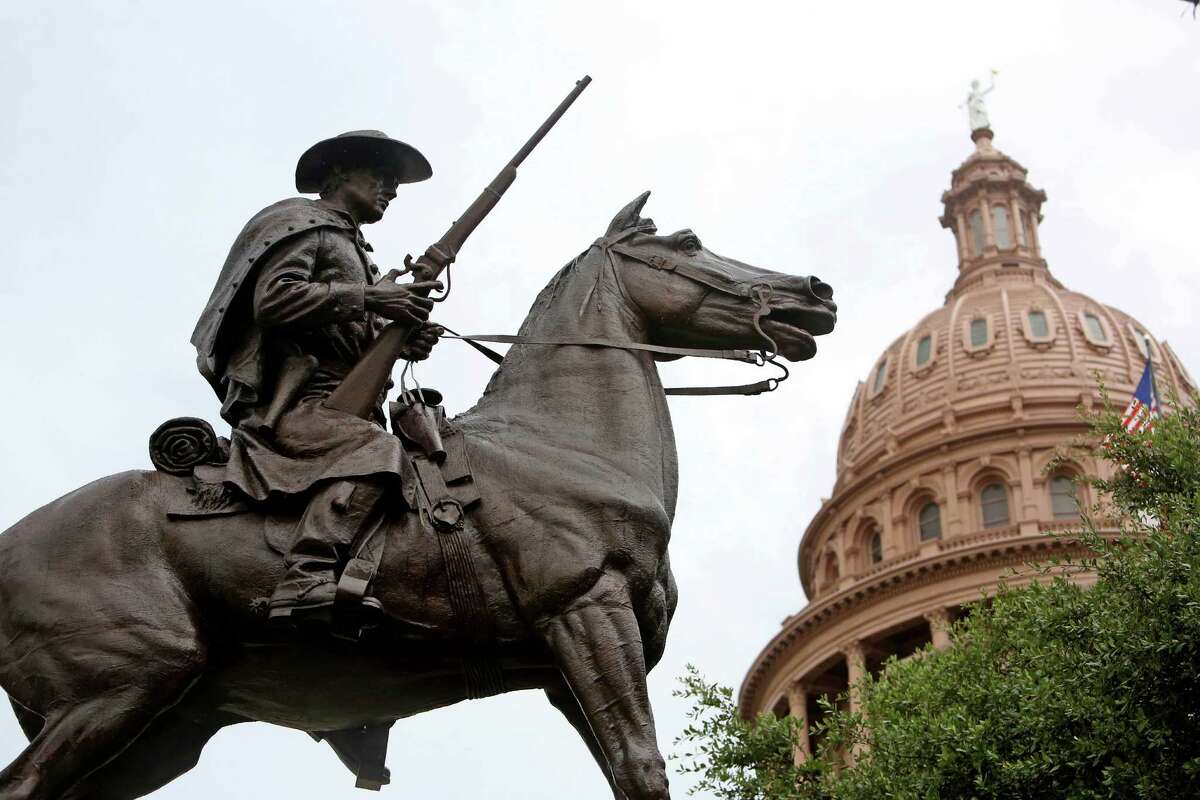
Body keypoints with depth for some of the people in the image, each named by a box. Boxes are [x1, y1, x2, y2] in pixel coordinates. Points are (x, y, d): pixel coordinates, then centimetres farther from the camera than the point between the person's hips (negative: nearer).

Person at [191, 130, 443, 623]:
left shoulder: (353, 250, 32)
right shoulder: (304, 224, 4)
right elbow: (272, 300, -15)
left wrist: (399, 341, 7)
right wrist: (368, 298, -15)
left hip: (341, 406, 10)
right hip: (292, 403, -10)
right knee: (378, 450, -34)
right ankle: (306, 587, -46)